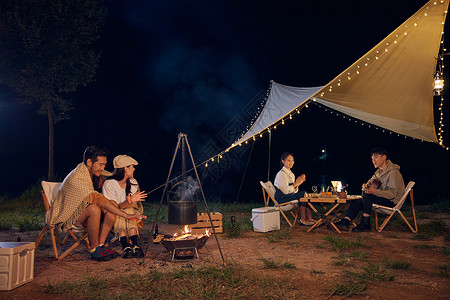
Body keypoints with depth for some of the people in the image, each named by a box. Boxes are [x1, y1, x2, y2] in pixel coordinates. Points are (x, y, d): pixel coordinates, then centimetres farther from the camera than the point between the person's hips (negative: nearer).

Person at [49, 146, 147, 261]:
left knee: (113, 207, -15)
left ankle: (100, 245, -13)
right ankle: (94, 250, -21)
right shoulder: (76, 178, -27)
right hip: (67, 216, -8)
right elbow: (99, 199, -33)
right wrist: (126, 215, -35)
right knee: (94, 209, -36)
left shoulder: (95, 173, -2)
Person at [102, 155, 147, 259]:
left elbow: (138, 207, 4)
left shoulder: (133, 183, 5)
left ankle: (126, 246, -43)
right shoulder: (109, 184, -12)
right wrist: (128, 202, -36)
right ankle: (134, 245, -45)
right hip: (113, 219, -3)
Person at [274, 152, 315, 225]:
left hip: (290, 195, 9)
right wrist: (296, 184, -14)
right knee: (304, 194, -19)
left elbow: (294, 190, 14)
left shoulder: (290, 173, 16)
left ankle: (310, 219, -14)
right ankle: (303, 219, -11)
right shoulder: (281, 174, -13)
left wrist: (297, 184, -6)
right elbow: (285, 191, -22)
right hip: (282, 198, -9)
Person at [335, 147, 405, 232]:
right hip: (383, 198, 9)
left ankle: (365, 223, -22)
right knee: (357, 202, -6)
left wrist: (374, 191, -34)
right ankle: (345, 222, -17)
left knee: (366, 194, -28)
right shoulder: (379, 171, 12)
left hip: (392, 202, -9)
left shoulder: (393, 172, -18)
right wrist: (366, 185, -7)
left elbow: (393, 193, -24)